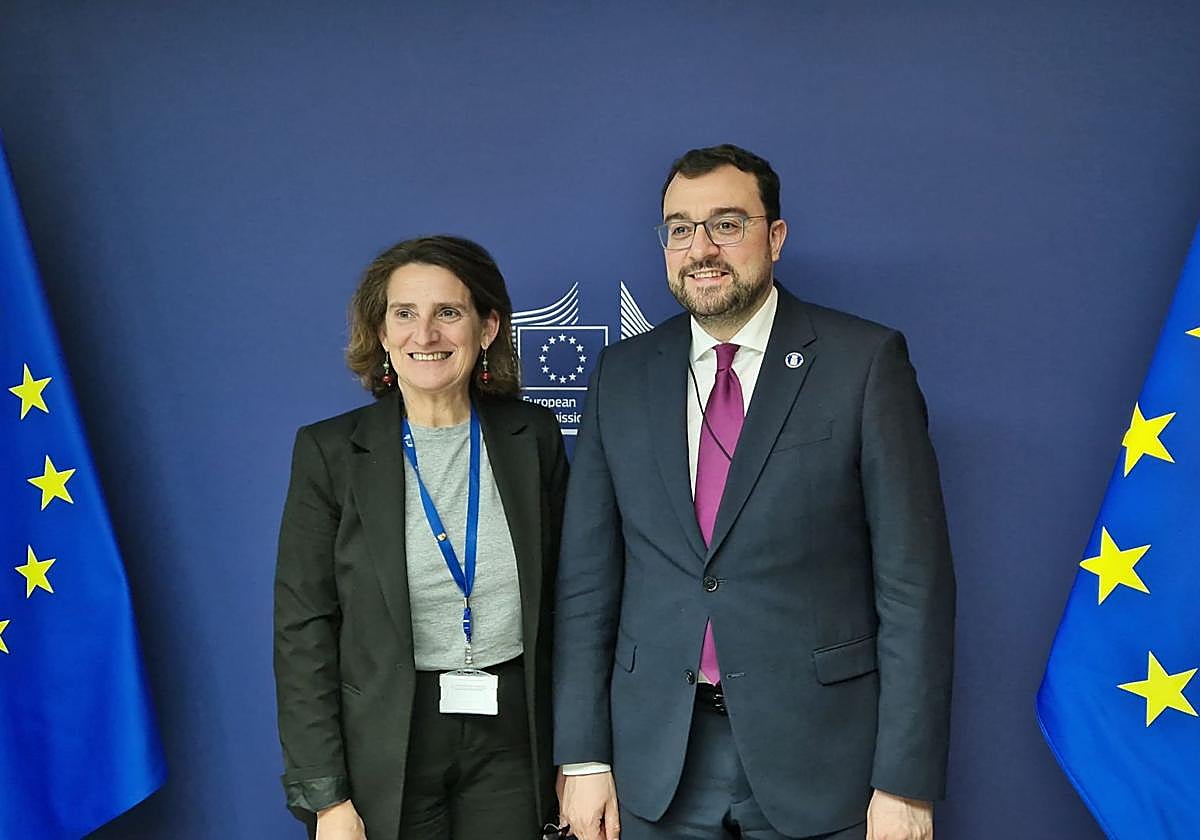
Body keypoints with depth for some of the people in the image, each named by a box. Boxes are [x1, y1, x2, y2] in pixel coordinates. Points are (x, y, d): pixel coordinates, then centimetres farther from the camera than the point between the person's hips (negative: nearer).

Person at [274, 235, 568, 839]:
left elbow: (563, 600, 4)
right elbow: (302, 630, -6)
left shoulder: (534, 437, -1)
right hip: (385, 746, -1)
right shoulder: (329, 450, -6)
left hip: (511, 738, 2)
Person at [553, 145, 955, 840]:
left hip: (820, 758, -2)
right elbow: (588, 577, 4)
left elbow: (914, 580, -8)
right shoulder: (622, 376, 4)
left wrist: (907, 781, -11)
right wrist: (584, 756, 1)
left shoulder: (866, 361, -6)